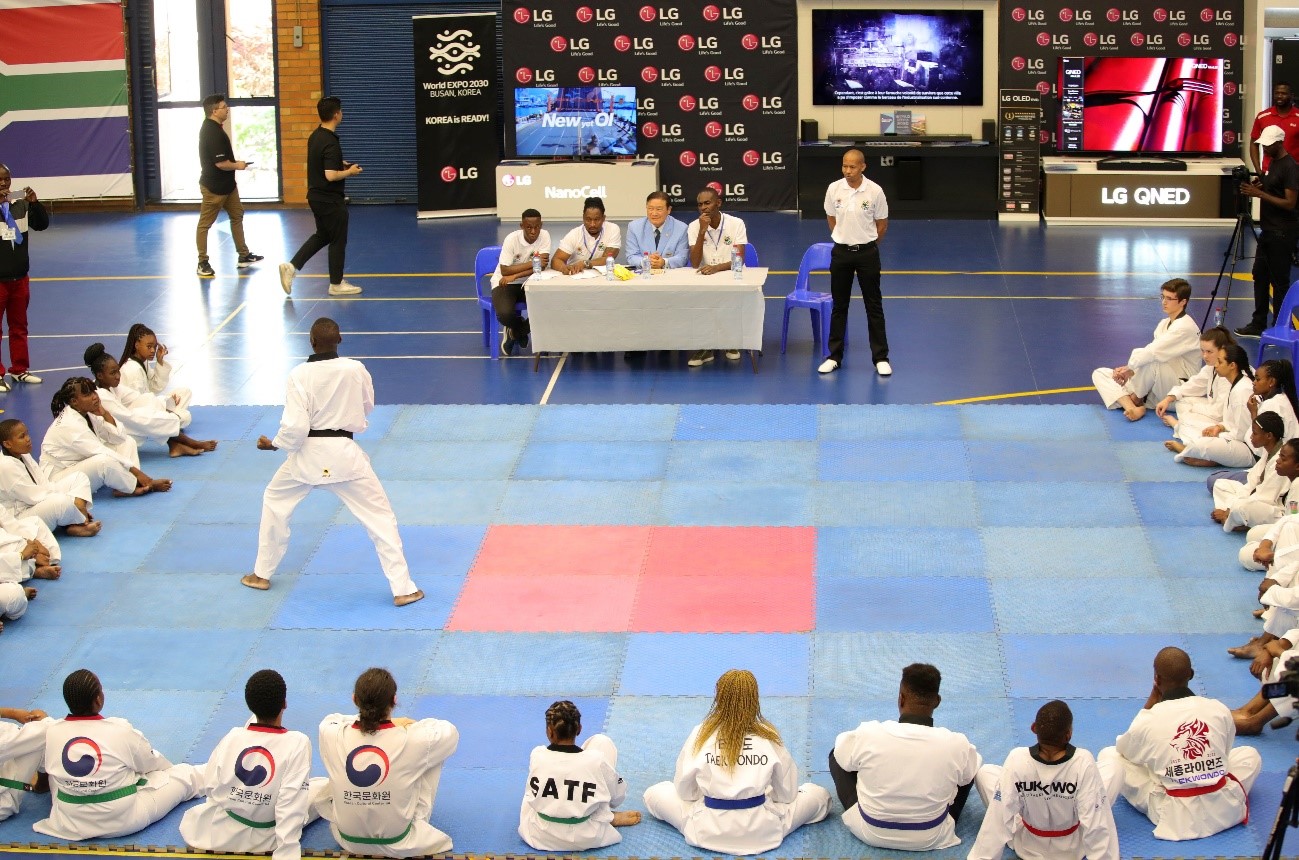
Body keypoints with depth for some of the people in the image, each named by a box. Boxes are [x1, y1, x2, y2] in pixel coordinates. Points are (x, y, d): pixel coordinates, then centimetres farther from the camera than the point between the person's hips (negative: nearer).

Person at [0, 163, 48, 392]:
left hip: (20, 276, 5)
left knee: (19, 326, 16)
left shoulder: (20, 204, 1)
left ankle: (19, 369, 28)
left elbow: (42, 224, 0)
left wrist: (34, 203, -16)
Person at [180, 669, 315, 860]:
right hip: (265, 839, -3)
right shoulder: (297, 744, -24)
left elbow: (210, 787, -3)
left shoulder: (232, 737, -14)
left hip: (220, 832, 3)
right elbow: (291, 807, -27)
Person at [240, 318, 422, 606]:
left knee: (274, 501, 26)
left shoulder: (299, 375, -15)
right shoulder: (355, 370, -10)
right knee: (380, 516, 7)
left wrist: (273, 444, 1)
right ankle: (402, 588, 3)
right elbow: (367, 406, 9)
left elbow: (295, 427, -17)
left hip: (309, 454, 0)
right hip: (344, 454, 0)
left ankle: (261, 575, 34)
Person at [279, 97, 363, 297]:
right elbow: (331, 175, -28)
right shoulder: (331, 143, -24)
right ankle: (336, 284, 16)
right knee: (338, 241, 6)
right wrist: (349, 171, -13)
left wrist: (341, 164, 13)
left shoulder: (315, 136, 5)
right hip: (330, 200, -9)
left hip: (316, 196, 9)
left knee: (322, 235, 22)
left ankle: (291, 266, 12)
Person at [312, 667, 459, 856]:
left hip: (347, 840, 2)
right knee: (433, 756, 13)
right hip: (399, 844, -2)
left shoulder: (332, 736, -18)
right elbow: (450, 732, 0)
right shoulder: (413, 740, -23)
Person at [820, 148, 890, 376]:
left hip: (867, 253, -2)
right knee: (839, 306, 8)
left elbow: (882, 224, 1)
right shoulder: (834, 189, -5)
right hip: (841, 253, 2)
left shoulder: (875, 191, -11)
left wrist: (868, 244, 9)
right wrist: (843, 239, 12)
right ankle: (834, 356, 16)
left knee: (874, 306, 3)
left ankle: (880, 358, 9)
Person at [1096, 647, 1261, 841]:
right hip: (1222, 810, 2)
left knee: (1109, 756, 11)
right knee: (1248, 754, 30)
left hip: (1175, 817, -2)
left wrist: (1151, 702, 7)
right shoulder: (1219, 710, -6)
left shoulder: (1149, 721, -15)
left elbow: (1123, 748, 8)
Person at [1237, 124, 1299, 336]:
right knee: (1260, 276, 13)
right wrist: (1255, 187, 0)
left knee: (1279, 282, -3)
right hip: (1268, 230, 10)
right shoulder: (1272, 162, 12)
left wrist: (1260, 193, -21)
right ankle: (1258, 324, 21)